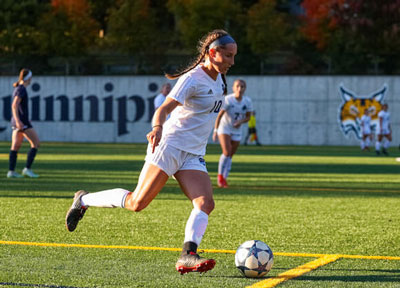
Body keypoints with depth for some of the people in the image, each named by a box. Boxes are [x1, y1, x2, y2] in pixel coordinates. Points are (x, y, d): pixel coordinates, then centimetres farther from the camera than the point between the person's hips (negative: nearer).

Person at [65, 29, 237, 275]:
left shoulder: (218, 78, 11)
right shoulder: (193, 79, -14)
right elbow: (165, 108, -26)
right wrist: (158, 128, -45)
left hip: (194, 156, 8)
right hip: (169, 146, -8)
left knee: (206, 203, -16)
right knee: (137, 203, -9)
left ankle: (188, 255, -27)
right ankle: (84, 200, 12)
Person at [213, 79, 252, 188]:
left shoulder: (247, 101, -7)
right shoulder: (228, 100, -19)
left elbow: (248, 117, 3)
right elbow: (219, 115, -17)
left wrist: (241, 121, -18)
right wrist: (215, 131, -22)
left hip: (236, 130, 4)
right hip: (224, 128, -4)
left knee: (230, 155, 6)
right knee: (227, 152, -20)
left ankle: (224, 178, 16)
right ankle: (220, 176, -4)